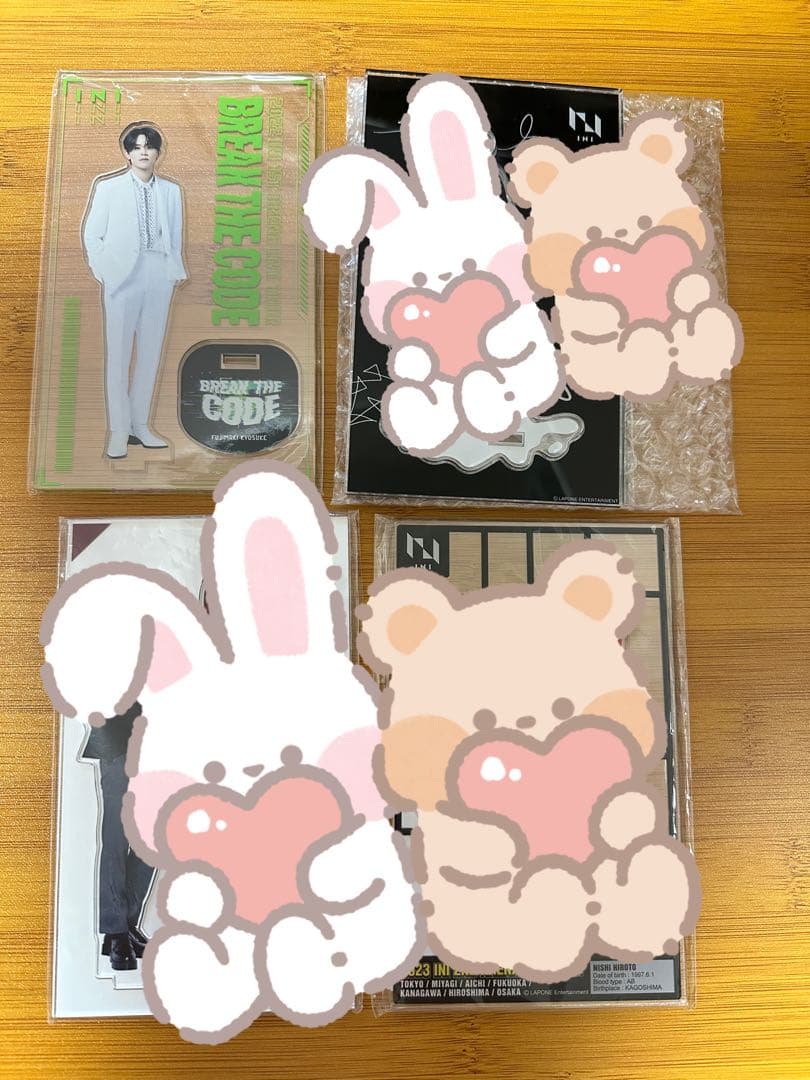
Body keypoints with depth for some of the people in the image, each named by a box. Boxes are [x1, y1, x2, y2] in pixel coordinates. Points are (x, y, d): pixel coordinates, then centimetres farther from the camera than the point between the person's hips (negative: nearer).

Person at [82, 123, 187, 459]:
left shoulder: (171, 191, 11)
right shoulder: (108, 188, 5)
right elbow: (91, 235, 7)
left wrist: (175, 271, 4)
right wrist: (105, 274, -2)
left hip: (160, 277, 3)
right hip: (123, 277, -2)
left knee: (150, 352, 5)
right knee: (118, 353, -4)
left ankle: (140, 424, 14)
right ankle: (119, 431, 1)